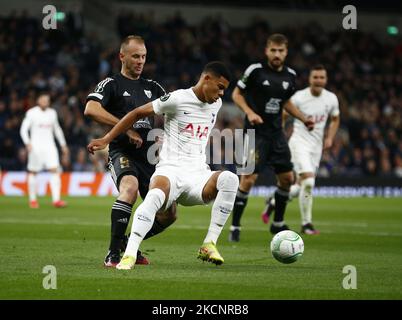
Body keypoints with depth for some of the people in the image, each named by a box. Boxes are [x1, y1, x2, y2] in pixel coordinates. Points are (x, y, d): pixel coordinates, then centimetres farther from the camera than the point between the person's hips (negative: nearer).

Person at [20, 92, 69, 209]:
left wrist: (63, 145, 22)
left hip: (50, 146, 3)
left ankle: (56, 200, -16)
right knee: (33, 173, 4)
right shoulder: (31, 113, -3)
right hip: (35, 147, -3)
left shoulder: (52, 113, 11)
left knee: (55, 170, -11)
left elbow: (57, 129, 23)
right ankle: (33, 200, 16)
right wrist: (27, 143, -22)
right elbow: (23, 129, -7)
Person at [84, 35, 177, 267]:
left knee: (169, 214, 2)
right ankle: (113, 254, -32)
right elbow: (91, 109, -15)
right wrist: (126, 128, -19)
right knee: (130, 187, -36)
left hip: (149, 156, 6)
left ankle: (129, 243, 25)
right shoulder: (112, 84, 1)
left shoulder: (152, 87, 19)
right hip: (122, 153, -6)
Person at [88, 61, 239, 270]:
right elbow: (137, 113, 2)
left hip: (198, 175, 5)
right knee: (155, 196, -39)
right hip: (170, 170, -5)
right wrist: (105, 140, 0)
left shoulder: (216, 104, 15)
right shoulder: (178, 99, -3)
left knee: (229, 179, -28)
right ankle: (129, 255, -37)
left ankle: (209, 245, -23)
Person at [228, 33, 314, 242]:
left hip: (276, 133, 6)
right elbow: (237, 94, -1)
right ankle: (235, 227, -3)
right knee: (248, 178, -13)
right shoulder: (255, 71, -10)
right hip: (255, 132, -6)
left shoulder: (290, 76, 6)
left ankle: (278, 223, 24)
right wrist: (250, 113, -17)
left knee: (287, 178, 7)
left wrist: (304, 119, 10)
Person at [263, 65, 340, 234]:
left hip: (316, 145, 6)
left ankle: (274, 202, 35)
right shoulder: (299, 97, -12)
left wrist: (329, 138, 3)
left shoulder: (331, 99, 1)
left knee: (302, 186, 10)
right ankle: (306, 224, -10)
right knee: (308, 182, -20)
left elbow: (335, 120, 18)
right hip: (300, 143, -6)